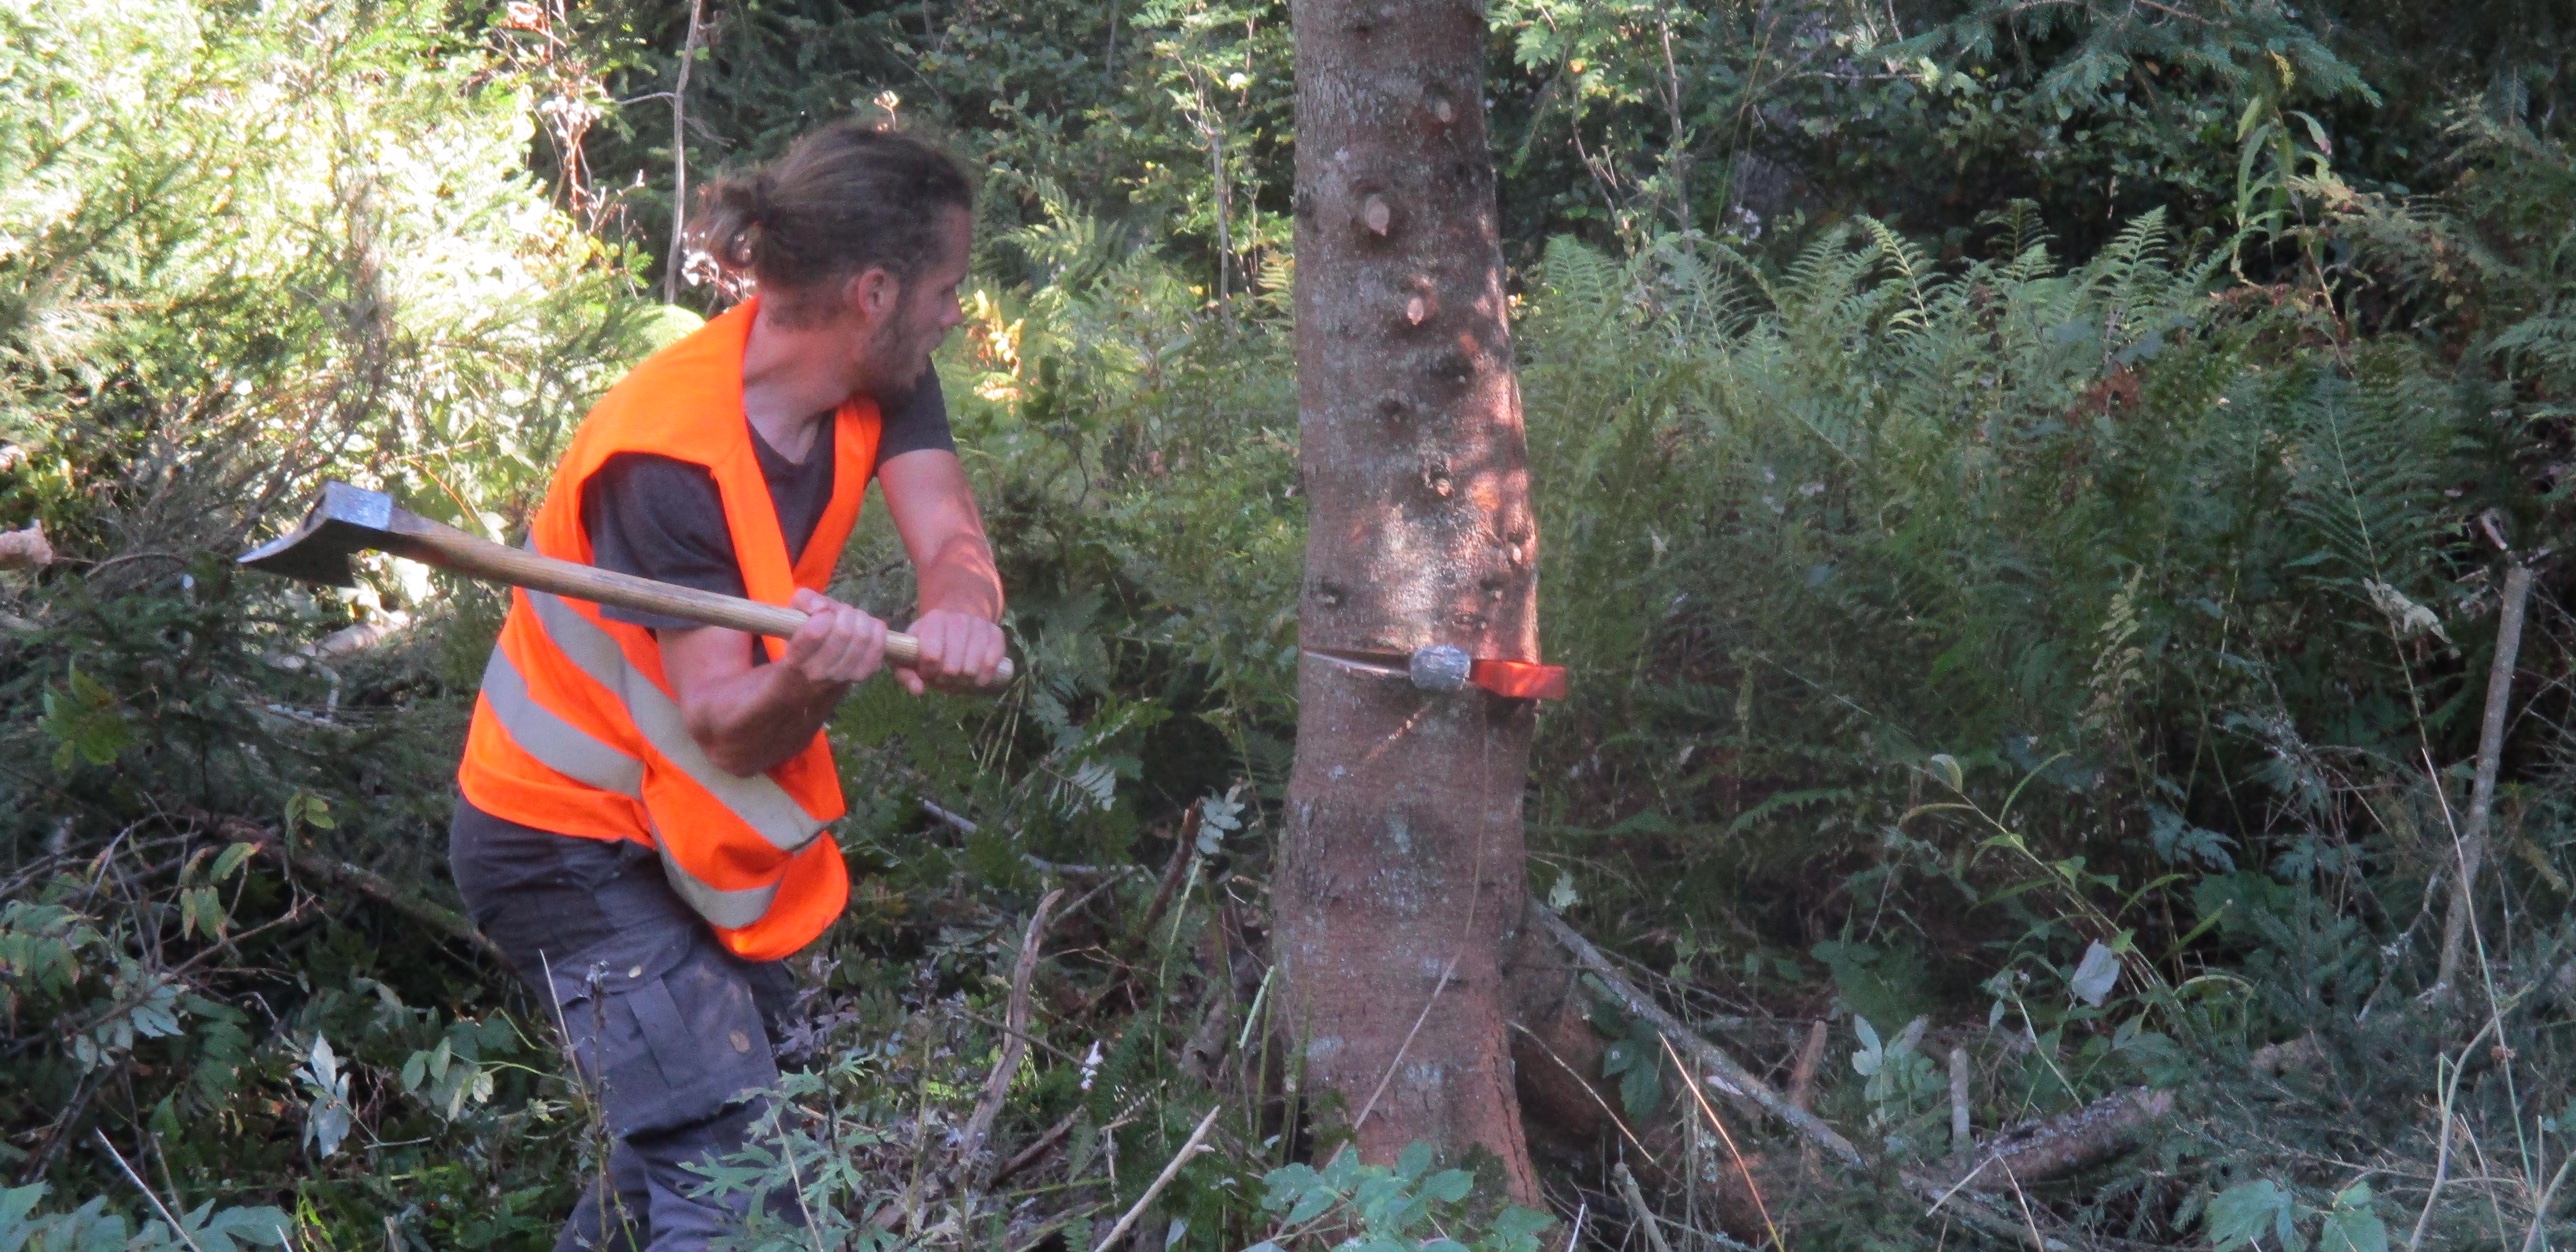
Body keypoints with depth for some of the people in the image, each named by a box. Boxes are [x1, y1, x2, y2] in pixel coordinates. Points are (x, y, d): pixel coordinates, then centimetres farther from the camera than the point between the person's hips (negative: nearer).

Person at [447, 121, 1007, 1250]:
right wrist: (809, 682, -50)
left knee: (683, 1144, 21)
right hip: (574, 848, -9)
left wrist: (958, 610, -41)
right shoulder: (669, 455, -29)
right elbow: (728, 731, -28)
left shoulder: (880, 383, -7)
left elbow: (950, 535, -17)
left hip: (701, 835, 9)